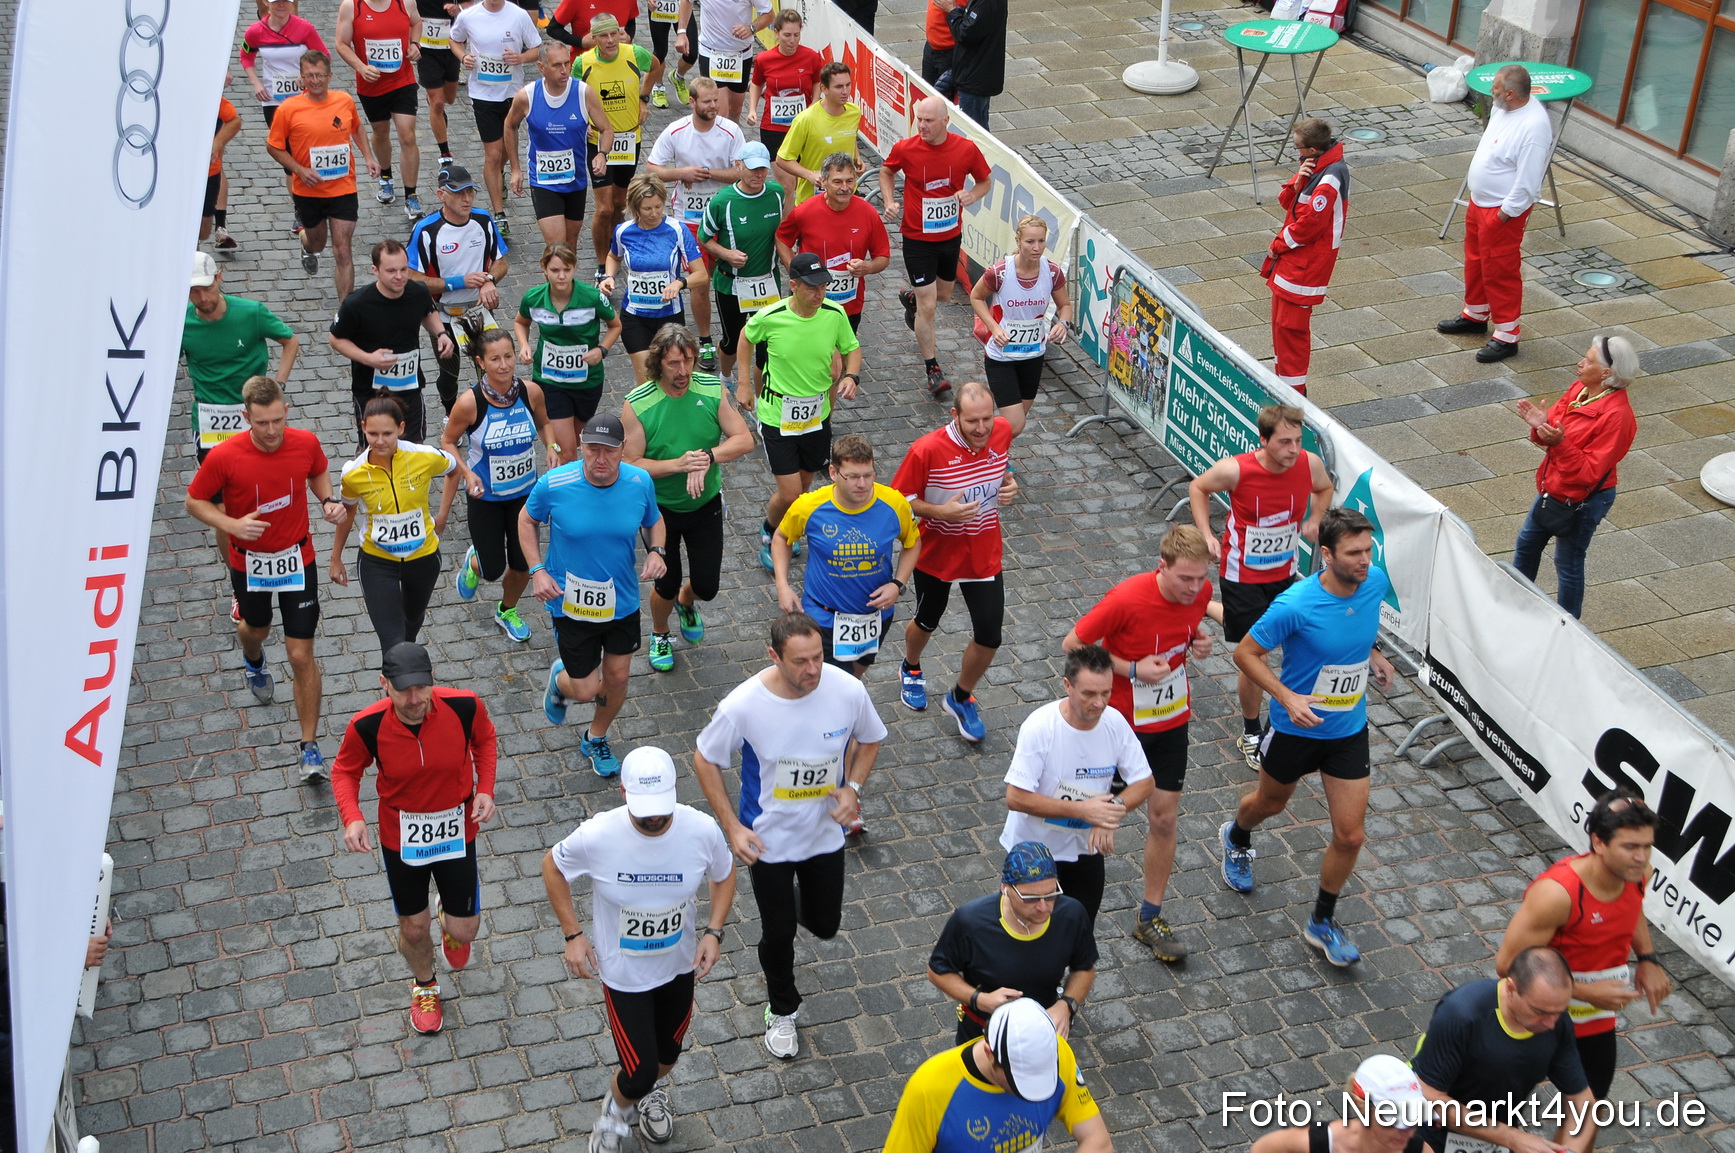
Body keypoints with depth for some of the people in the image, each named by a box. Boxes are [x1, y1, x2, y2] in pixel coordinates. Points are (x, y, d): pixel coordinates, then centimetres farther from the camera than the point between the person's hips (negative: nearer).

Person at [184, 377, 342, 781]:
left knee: (301, 655, -3)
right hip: (248, 561, 0)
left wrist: (328, 500, -11)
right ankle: (254, 661, 68)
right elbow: (194, 501, -10)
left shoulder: (306, 443, -16)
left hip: (296, 558, 0)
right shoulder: (224, 456, -23)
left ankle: (310, 746, 8)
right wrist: (232, 525, -26)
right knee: (255, 629, 27)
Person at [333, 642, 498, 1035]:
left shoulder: (464, 706, -25)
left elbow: (485, 739, -1)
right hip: (401, 836, 0)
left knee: (464, 931, 8)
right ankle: (424, 986, 51)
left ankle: (449, 917, 49)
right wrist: (352, 817, -23)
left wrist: (485, 789, -14)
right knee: (413, 927, 16)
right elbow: (345, 770, -6)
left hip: (456, 829, 0)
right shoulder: (367, 726, -26)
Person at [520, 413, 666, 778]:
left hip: (623, 601, 3)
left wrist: (656, 551, -14)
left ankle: (596, 740, 47)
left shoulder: (640, 482, -14)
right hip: (571, 605, -3)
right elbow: (527, 519, -1)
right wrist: (537, 571, -12)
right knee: (586, 690, 1)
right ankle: (560, 680, 42)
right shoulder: (554, 485, -21)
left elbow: (654, 520, 7)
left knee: (617, 677, 16)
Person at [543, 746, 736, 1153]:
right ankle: (616, 1108, 35)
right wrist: (573, 935, -9)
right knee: (639, 1075, -2)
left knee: (668, 1050, 25)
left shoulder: (702, 830, -23)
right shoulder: (596, 836, -28)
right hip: (622, 972, -3)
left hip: (680, 964, 3)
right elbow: (552, 867, -7)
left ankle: (655, 1090, 62)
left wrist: (714, 932, -13)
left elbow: (724, 875, -1)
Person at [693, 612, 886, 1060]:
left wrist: (853, 787, -16)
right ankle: (782, 1011, 44)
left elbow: (870, 739, 0)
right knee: (778, 932, 15)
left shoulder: (848, 691, -22)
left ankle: (799, 903, 56)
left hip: (826, 834, 2)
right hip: (768, 841, -2)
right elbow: (705, 760, -11)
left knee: (825, 925, 18)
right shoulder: (743, 706, -29)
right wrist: (732, 827, -15)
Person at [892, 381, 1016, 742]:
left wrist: (1009, 486, -11)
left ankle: (961, 698, 29)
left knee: (989, 635, 0)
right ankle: (911, 669, 57)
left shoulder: (1002, 432, -12)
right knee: (927, 621, 21)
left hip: (985, 556, 3)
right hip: (936, 554, -3)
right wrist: (940, 512, -31)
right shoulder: (927, 450, -27)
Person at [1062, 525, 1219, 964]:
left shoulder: (1199, 590, -13)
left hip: (1172, 720, 4)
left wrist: (1196, 643, -11)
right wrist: (1132, 669, -25)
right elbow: (1073, 644, -18)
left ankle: (1150, 919, 22)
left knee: (1164, 817, 7)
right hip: (1121, 718, -4)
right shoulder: (1127, 599, -29)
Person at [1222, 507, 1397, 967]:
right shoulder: (1296, 606, -29)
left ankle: (1322, 922, 25)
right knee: (1271, 802, 24)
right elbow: (1245, 653, -18)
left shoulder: (1376, 582, -12)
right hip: (1295, 728, -3)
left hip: (1349, 731, 4)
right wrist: (1287, 697, -28)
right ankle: (1236, 837, 61)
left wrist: (1371, 651, 2)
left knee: (1350, 835, 2)